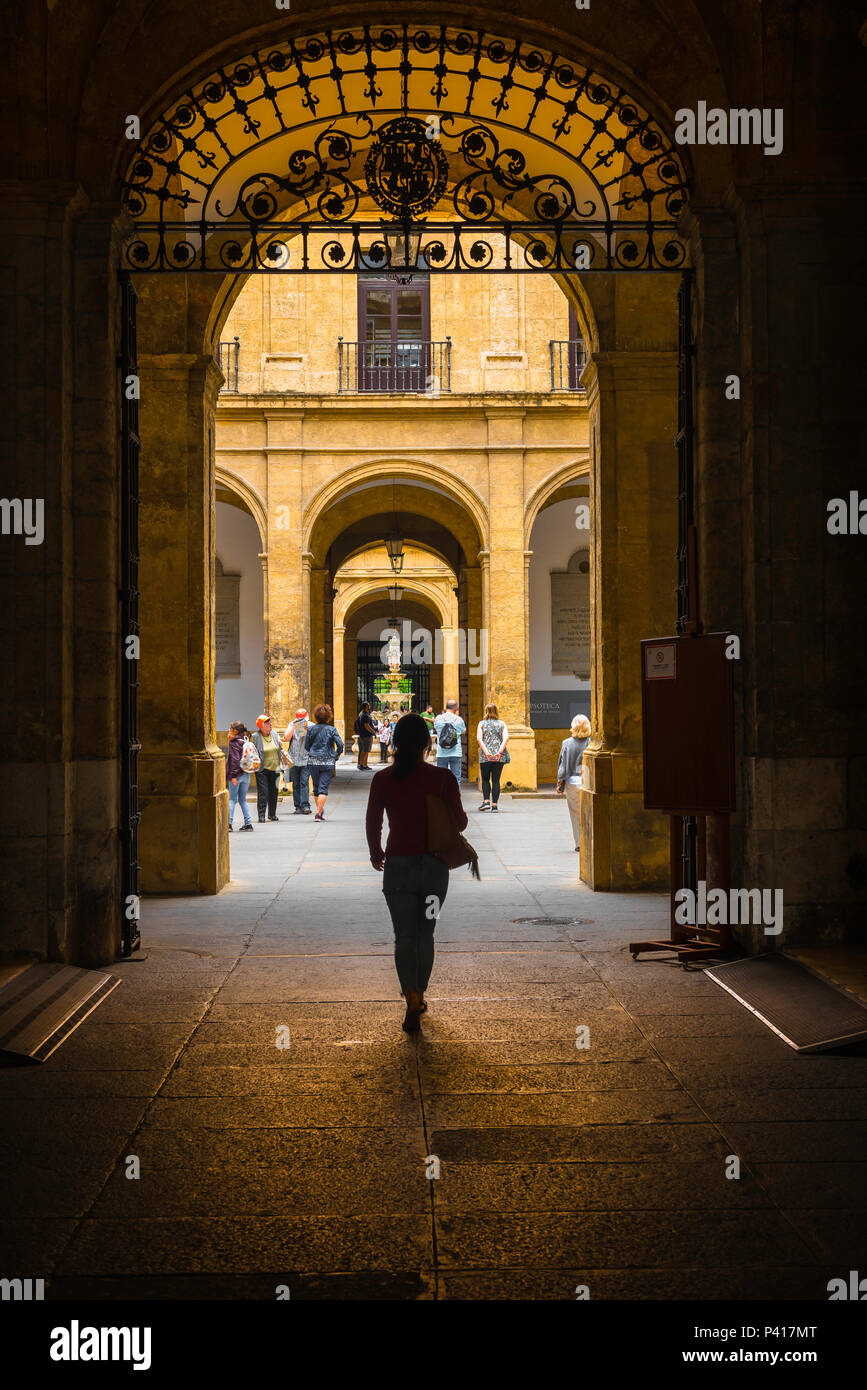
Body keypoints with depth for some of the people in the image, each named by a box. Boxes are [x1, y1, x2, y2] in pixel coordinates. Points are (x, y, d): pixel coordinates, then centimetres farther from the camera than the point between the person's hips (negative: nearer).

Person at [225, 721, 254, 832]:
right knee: (243, 800, 14)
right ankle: (248, 823, 9)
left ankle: (228, 823, -7)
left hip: (237, 774, -7)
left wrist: (233, 775, -19)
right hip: (246, 774, 7)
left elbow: (235, 759, -18)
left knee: (232, 799, -1)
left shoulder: (234, 743, -10)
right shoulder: (245, 741, 10)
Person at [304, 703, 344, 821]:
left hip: (313, 761, 2)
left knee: (316, 787, 17)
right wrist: (336, 755, 4)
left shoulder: (311, 729, 0)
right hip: (328, 762, -2)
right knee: (323, 788, -1)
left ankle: (319, 810, 27)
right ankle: (318, 813, -9)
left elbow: (306, 746, 5)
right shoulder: (331, 729, -6)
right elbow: (340, 744, -12)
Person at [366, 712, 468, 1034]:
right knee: (425, 934, 17)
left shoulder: (382, 779, -6)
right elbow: (460, 822, -3)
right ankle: (419, 995, 29)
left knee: (404, 937, 4)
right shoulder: (442, 778, -9)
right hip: (434, 865, 1)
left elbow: (372, 824, 3)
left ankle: (412, 1000, -14)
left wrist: (376, 855, 21)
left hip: (398, 866, 0)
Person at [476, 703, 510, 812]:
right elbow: (506, 738, -5)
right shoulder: (502, 724, 8)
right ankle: (494, 804, 1)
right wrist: (500, 752, -10)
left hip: (485, 757, -1)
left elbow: (479, 739, -7)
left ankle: (486, 801, -3)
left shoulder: (482, 723, 6)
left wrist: (486, 752, -11)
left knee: (485, 779, 11)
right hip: (499, 757, 1)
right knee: (496, 780, 4)